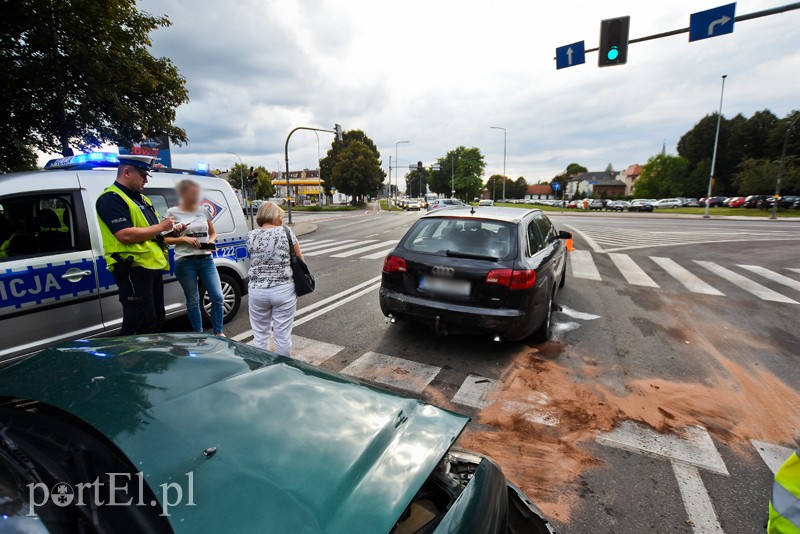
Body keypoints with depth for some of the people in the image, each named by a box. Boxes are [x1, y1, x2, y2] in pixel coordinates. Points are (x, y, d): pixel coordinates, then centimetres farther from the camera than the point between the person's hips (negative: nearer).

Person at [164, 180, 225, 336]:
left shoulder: (203, 210, 9)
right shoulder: (172, 213, -1)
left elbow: (213, 233, 18)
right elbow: (166, 239, 1)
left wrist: (211, 241, -3)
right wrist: (184, 239, -15)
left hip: (206, 260, 3)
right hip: (185, 262, -3)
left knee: (217, 296, -2)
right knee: (193, 300, 6)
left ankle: (218, 333, 12)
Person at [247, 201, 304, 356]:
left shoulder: (251, 236, 1)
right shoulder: (286, 232, -5)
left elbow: (253, 259, 8)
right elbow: (299, 258, 3)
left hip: (257, 290, 2)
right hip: (283, 290, -2)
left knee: (260, 335, 14)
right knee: (283, 335, 8)